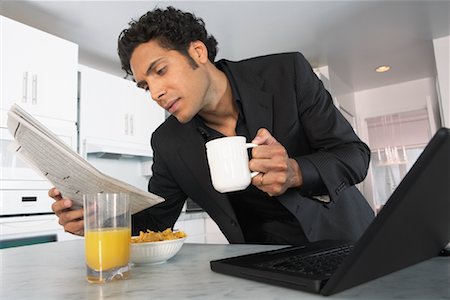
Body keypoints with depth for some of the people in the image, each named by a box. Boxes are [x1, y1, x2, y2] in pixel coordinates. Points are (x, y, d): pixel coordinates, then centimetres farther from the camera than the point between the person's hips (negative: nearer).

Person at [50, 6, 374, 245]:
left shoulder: (287, 72, -11)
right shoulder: (168, 142, -4)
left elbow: (355, 154, -8)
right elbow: (155, 220, 2)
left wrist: (295, 172, -28)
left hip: (340, 239, 0)